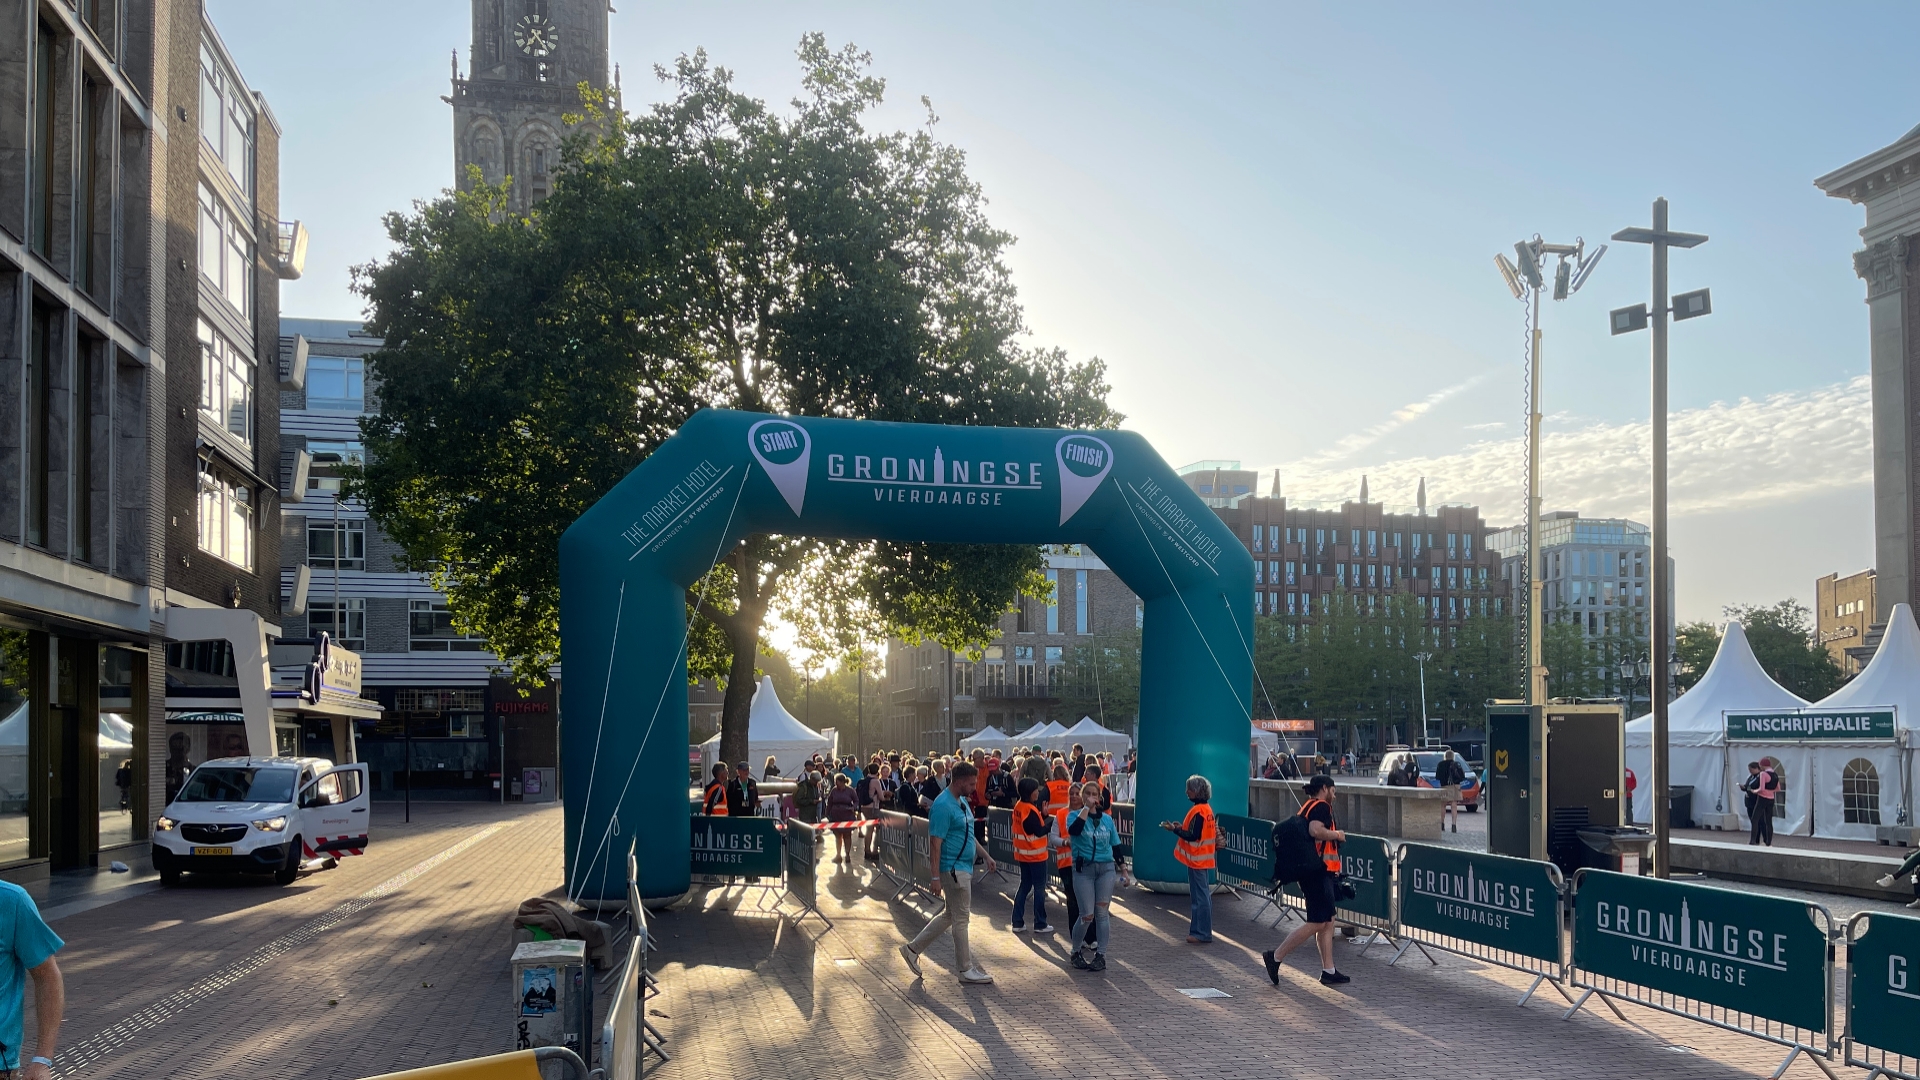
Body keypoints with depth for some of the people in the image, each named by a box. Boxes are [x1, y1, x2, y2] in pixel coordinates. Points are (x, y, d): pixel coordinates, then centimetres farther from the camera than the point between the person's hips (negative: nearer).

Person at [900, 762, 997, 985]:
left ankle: (913, 949, 25)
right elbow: (935, 843, -21)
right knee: (961, 918, -1)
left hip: (964, 868, 10)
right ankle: (966, 970, 8)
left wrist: (986, 856, 20)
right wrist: (936, 878, -23)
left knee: (950, 915, 17)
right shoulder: (943, 806, -19)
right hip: (953, 869, -10)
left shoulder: (962, 802, 12)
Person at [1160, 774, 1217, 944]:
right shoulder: (1207, 809, 11)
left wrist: (1175, 829, -16)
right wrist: (1181, 827, 12)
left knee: (1199, 896, -6)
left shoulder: (1198, 811, -18)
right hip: (1205, 859, 10)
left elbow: (1193, 836, -21)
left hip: (1196, 860, -10)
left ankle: (1201, 934, -4)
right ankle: (1204, 931, 20)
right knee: (1204, 895, 14)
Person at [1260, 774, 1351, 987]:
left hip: (1310, 871, 10)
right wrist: (1337, 834, -13)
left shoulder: (1307, 807, 17)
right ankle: (1276, 956, -7)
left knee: (1328, 922, 11)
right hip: (1318, 872, -10)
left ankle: (1328, 970, 11)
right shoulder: (1321, 806, -11)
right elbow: (1316, 830, -29)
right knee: (1317, 923, -9)